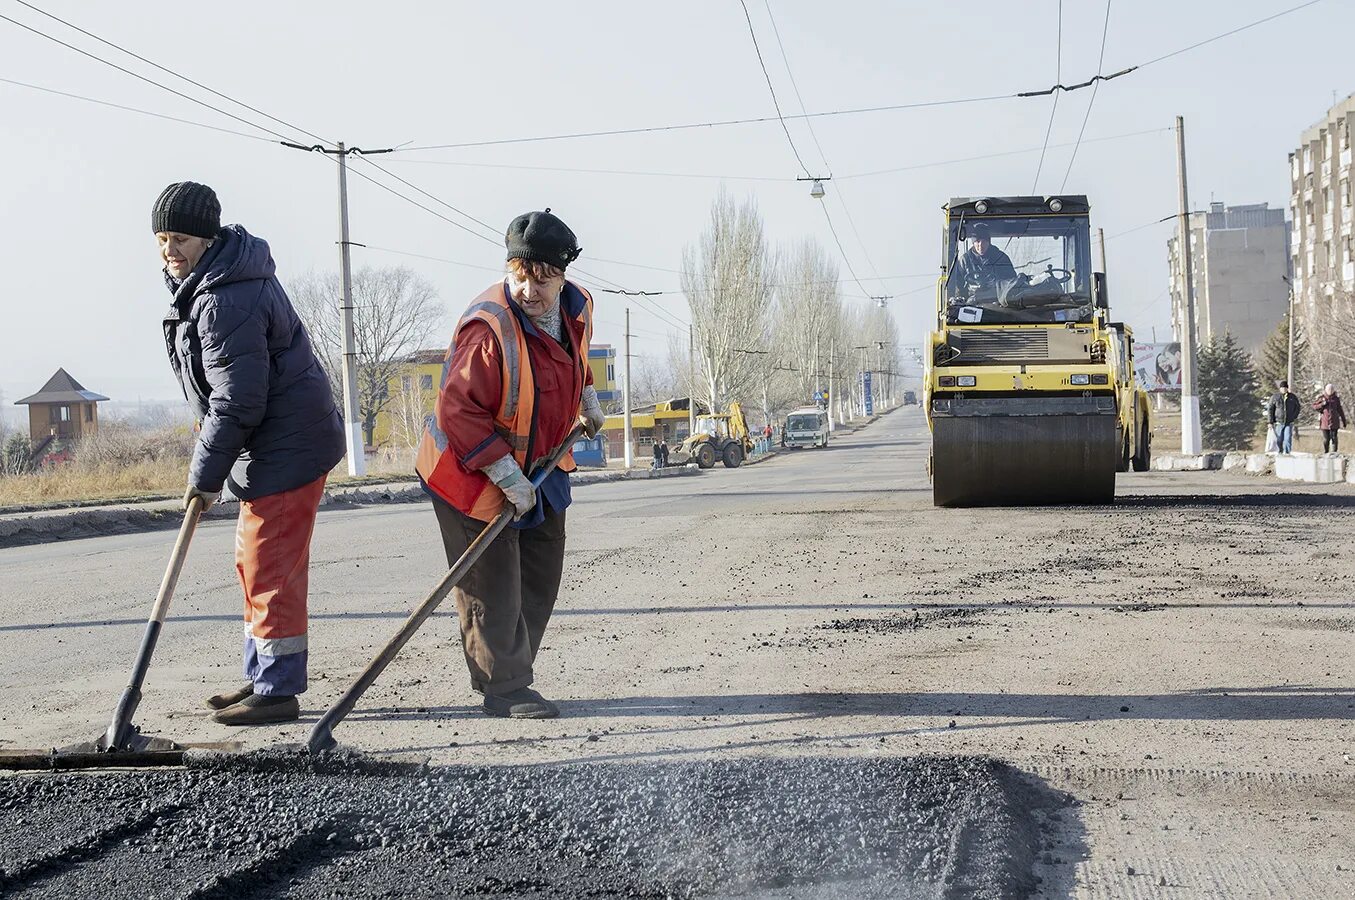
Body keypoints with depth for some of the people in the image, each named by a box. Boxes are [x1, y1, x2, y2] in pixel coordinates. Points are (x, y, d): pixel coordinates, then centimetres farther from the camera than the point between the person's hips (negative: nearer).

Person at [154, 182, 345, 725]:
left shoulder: (226, 302, -24)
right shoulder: (204, 284, 11)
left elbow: (236, 404, -24)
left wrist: (205, 476, -15)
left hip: (287, 449, -11)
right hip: (272, 445, 11)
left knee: (271, 567, -7)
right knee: (255, 563, 17)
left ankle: (277, 690, 0)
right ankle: (261, 678, 28)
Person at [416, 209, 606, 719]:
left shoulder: (577, 308, -5)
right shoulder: (490, 328, -31)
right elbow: (458, 410, -31)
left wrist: (587, 400, 18)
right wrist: (507, 476, -30)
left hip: (539, 462, 8)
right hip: (472, 470, -8)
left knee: (541, 576, 14)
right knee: (493, 584, -6)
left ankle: (504, 676, 26)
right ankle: (505, 690, 7)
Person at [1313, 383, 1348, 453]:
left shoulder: (1336, 399, 5)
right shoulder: (1322, 398, 4)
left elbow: (1340, 411, 12)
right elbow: (1314, 406, 4)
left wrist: (1344, 421, 15)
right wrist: (1322, 404, -12)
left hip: (1334, 422, 0)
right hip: (1325, 422, 0)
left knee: (1334, 438, -5)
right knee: (1326, 439, 3)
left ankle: (1334, 452, -2)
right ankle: (1325, 453, 15)